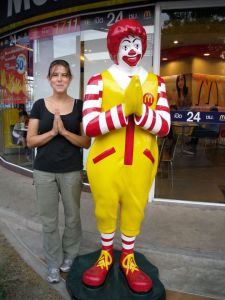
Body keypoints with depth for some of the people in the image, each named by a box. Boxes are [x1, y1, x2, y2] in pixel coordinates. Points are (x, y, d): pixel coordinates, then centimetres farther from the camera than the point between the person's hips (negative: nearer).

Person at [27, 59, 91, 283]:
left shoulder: (79, 106, 0)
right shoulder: (39, 105, 2)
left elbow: (86, 142, -3)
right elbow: (30, 141, -1)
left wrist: (64, 131, -16)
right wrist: (52, 131, -15)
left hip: (72, 171, 0)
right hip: (44, 172, 1)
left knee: (72, 216, 13)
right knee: (49, 219, 10)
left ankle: (69, 257, 37)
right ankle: (53, 264, 30)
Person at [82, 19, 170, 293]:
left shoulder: (155, 82, 3)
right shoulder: (99, 81, -6)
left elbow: (164, 126, -6)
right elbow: (89, 126, -17)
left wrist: (139, 109, -23)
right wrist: (125, 108, -25)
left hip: (141, 162, 2)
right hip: (105, 161, -2)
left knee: (135, 210, 15)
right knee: (105, 209, 14)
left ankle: (128, 258, 40)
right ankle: (106, 255, 41)